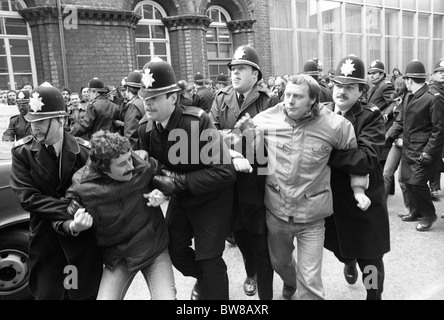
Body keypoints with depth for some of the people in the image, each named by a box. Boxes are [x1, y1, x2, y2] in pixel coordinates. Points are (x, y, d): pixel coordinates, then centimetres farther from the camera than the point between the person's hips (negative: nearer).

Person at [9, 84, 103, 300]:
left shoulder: (83, 150, -7)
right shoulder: (22, 151, -7)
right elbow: (27, 196, -14)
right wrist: (70, 211, -23)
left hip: (83, 237, 0)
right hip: (45, 238, 0)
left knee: (86, 293, 14)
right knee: (46, 294, 11)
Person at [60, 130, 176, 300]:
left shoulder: (143, 164, -16)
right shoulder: (81, 186, -17)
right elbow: (60, 220, -2)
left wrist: (162, 193, -16)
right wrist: (74, 227, -25)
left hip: (154, 249, 0)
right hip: (117, 257, 1)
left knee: (166, 297, -11)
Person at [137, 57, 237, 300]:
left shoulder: (197, 121, -28)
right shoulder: (145, 127, -10)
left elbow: (226, 171, -30)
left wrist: (180, 181, -30)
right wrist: (157, 185, -16)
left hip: (211, 197, -6)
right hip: (180, 197, 6)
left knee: (209, 257, -3)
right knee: (174, 248, 15)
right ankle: (203, 279, 45)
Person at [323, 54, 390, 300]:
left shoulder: (371, 117, -14)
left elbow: (366, 160, -27)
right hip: (332, 198, 4)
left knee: (370, 258, 11)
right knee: (339, 248, 24)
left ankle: (374, 295, 39)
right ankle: (348, 262, 61)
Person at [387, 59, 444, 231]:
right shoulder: (408, 97, 9)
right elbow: (401, 120, 16)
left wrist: (429, 152, -19)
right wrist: (389, 135, 0)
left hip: (423, 152, -8)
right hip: (408, 149, 8)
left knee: (417, 182, -8)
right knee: (408, 181, 12)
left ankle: (429, 215, 15)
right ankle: (416, 212, 32)